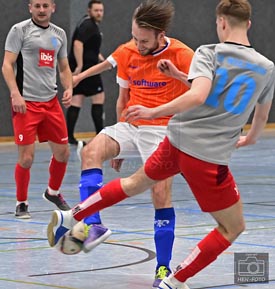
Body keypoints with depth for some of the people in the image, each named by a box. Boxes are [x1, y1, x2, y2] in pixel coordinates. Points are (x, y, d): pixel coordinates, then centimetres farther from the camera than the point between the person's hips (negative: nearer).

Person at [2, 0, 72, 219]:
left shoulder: (59, 34, 13)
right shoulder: (20, 30, -4)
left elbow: (64, 67, 21)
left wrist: (69, 88, 3)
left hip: (51, 102, 6)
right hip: (26, 102, -5)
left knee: (63, 153, 9)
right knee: (27, 157, -6)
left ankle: (53, 192, 34)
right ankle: (21, 203, 12)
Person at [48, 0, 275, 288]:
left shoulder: (208, 53, -4)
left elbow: (198, 96, -22)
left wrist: (153, 112, -16)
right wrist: (251, 138, 41)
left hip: (176, 141, 3)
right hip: (210, 157, -3)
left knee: (136, 182, 31)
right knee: (233, 228, 12)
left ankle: (69, 217, 34)